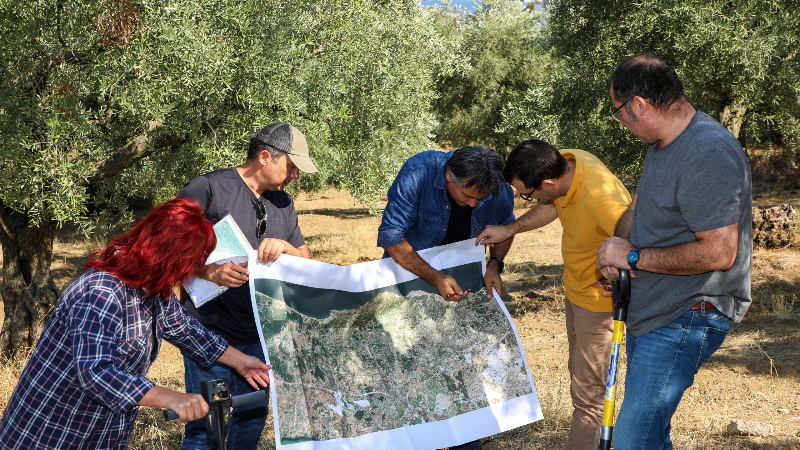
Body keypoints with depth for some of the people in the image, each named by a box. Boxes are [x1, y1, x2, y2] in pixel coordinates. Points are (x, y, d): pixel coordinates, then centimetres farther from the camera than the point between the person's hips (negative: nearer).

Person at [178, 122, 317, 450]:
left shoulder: (282, 203, 13)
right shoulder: (208, 188, -10)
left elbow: (307, 259, 14)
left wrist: (285, 247, -9)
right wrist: (210, 272, -27)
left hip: (260, 335, 7)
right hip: (211, 333, -7)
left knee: (253, 419, 17)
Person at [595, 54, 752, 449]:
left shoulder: (710, 154, -23)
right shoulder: (663, 143, 10)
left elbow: (719, 253, -28)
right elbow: (638, 207, 22)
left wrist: (634, 257, -19)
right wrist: (616, 246, -2)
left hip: (685, 319, -10)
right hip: (649, 312, 10)